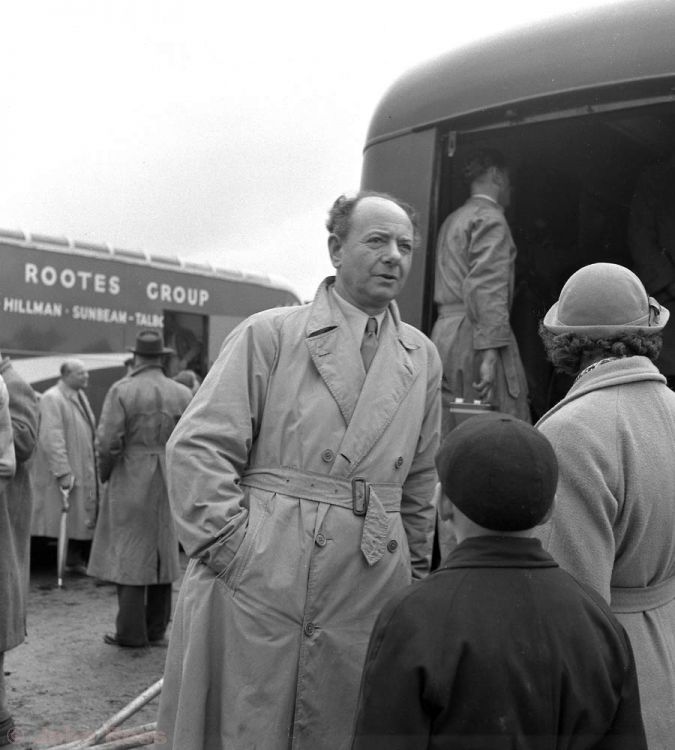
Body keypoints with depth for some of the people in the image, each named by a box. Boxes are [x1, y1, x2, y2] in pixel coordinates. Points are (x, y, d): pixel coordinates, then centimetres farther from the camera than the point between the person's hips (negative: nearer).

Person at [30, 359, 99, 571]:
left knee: (84, 519, 10)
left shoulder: (80, 396, 15)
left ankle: (77, 561, 17)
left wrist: (96, 459, 15)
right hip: (67, 472, -9)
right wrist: (63, 472, -24)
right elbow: (52, 439, -20)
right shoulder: (52, 399, -14)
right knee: (64, 521, -3)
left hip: (85, 470, 9)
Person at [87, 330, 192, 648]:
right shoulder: (182, 394, 0)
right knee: (164, 553, 12)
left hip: (131, 480, -4)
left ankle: (132, 632, 7)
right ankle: (157, 631, 20)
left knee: (129, 553, 4)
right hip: (170, 482, 4)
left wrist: (105, 473, 2)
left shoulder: (122, 390, -10)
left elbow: (108, 441, -15)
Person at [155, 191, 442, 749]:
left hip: (370, 589, 4)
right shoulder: (270, 334, 0)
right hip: (259, 578, -3)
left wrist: (415, 573, 16)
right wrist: (230, 546, -11)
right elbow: (197, 448, -4)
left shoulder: (422, 358, 12)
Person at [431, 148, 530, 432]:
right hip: (473, 338, -9)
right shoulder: (490, 218, -4)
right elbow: (487, 288, -16)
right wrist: (490, 352, -22)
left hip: (443, 333, 9)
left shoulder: (452, 220, 24)